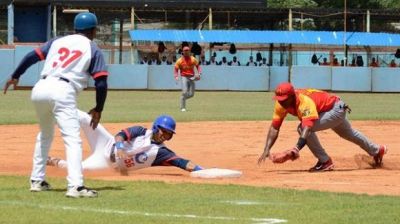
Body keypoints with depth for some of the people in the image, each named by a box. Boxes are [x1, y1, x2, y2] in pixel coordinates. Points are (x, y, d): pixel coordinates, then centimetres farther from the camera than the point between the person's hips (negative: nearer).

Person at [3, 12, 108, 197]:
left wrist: (15, 77, 26)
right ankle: (75, 186, -29)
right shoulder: (93, 50, 11)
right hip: (62, 92, -5)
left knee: (45, 135, 27)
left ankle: (37, 180, 28)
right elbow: (101, 83, 2)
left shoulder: (58, 42, 21)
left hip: (40, 89, 5)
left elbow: (32, 56, 15)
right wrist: (98, 110, 12)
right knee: (72, 139, -12)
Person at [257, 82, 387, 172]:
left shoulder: (304, 101, -41)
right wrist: (266, 150, -28)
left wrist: (296, 149, -66)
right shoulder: (281, 104, -19)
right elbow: (274, 128, -17)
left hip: (336, 108, -9)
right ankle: (376, 151, 59)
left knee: (304, 128, -27)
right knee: (349, 134, 32)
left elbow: (307, 127, -54)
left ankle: (325, 162, -13)